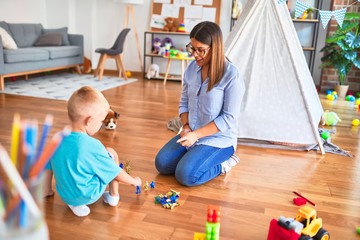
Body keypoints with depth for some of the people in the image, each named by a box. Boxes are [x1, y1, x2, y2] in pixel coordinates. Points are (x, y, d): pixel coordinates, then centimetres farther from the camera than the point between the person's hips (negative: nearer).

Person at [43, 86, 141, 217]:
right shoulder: (92, 146, -23)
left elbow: (48, 166, 6)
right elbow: (116, 174, -12)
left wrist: (46, 189, 22)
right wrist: (134, 180, 6)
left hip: (64, 195, 5)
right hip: (89, 196, -5)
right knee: (110, 153, 4)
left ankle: (74, 203, 10)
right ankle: (113, 196, 14)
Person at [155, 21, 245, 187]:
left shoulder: (231, 75, -19)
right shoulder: (192, 68, 1)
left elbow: (229, 117, -19)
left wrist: (196, 134, -21)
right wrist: (186, 127, -8)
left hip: (218, 139, -6)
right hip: (191, 134, 6)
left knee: (186, 175, -20)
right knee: (162, 164, -5)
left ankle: (223, 163, 4)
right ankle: (194, 155, 16)